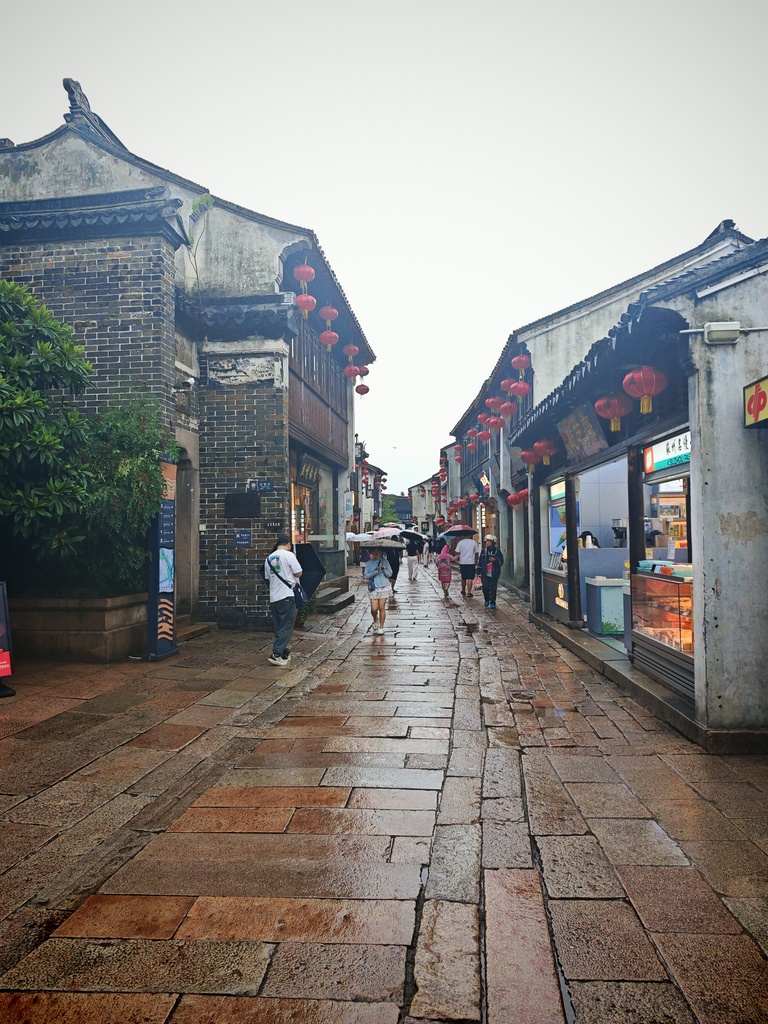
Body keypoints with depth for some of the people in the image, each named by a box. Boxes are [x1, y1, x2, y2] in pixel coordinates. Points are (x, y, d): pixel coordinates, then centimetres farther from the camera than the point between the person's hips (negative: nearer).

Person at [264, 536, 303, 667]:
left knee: (278, 627, 13)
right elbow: (298, 574, -6)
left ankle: (284, 653, 18)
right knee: (286, 626, -5)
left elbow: (267, 577, 17)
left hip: (273, 597, 7)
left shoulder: (268, 558, 12)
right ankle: (276, 655, -13)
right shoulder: (289, 555, -7)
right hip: (286, 596, -7)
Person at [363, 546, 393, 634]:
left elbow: (389, 574, 3)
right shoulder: (369, 563, 4)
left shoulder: (385, 561, 4)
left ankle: (381, 627, 11)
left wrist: (384, 569, -14)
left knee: (382, 608, -1)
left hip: (383, 588, 0)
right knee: (374, 609, -4)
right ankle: (375, 621, 29)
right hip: (373, 588, 0)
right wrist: (374, 572, -14)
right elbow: (366, 576, 0)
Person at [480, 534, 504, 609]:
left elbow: (501, 561, 0)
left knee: (493, 588, 0)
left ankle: (492, 603, 14)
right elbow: (480, 562, 12)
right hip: (485, 573, 2)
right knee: (485, 587, -8)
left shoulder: (497, 551, 0)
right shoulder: (484, 551, 9)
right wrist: (479, 572, 11)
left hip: (494, 574, -2)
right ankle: (487, 600, 16)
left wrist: (495, 560, -19)